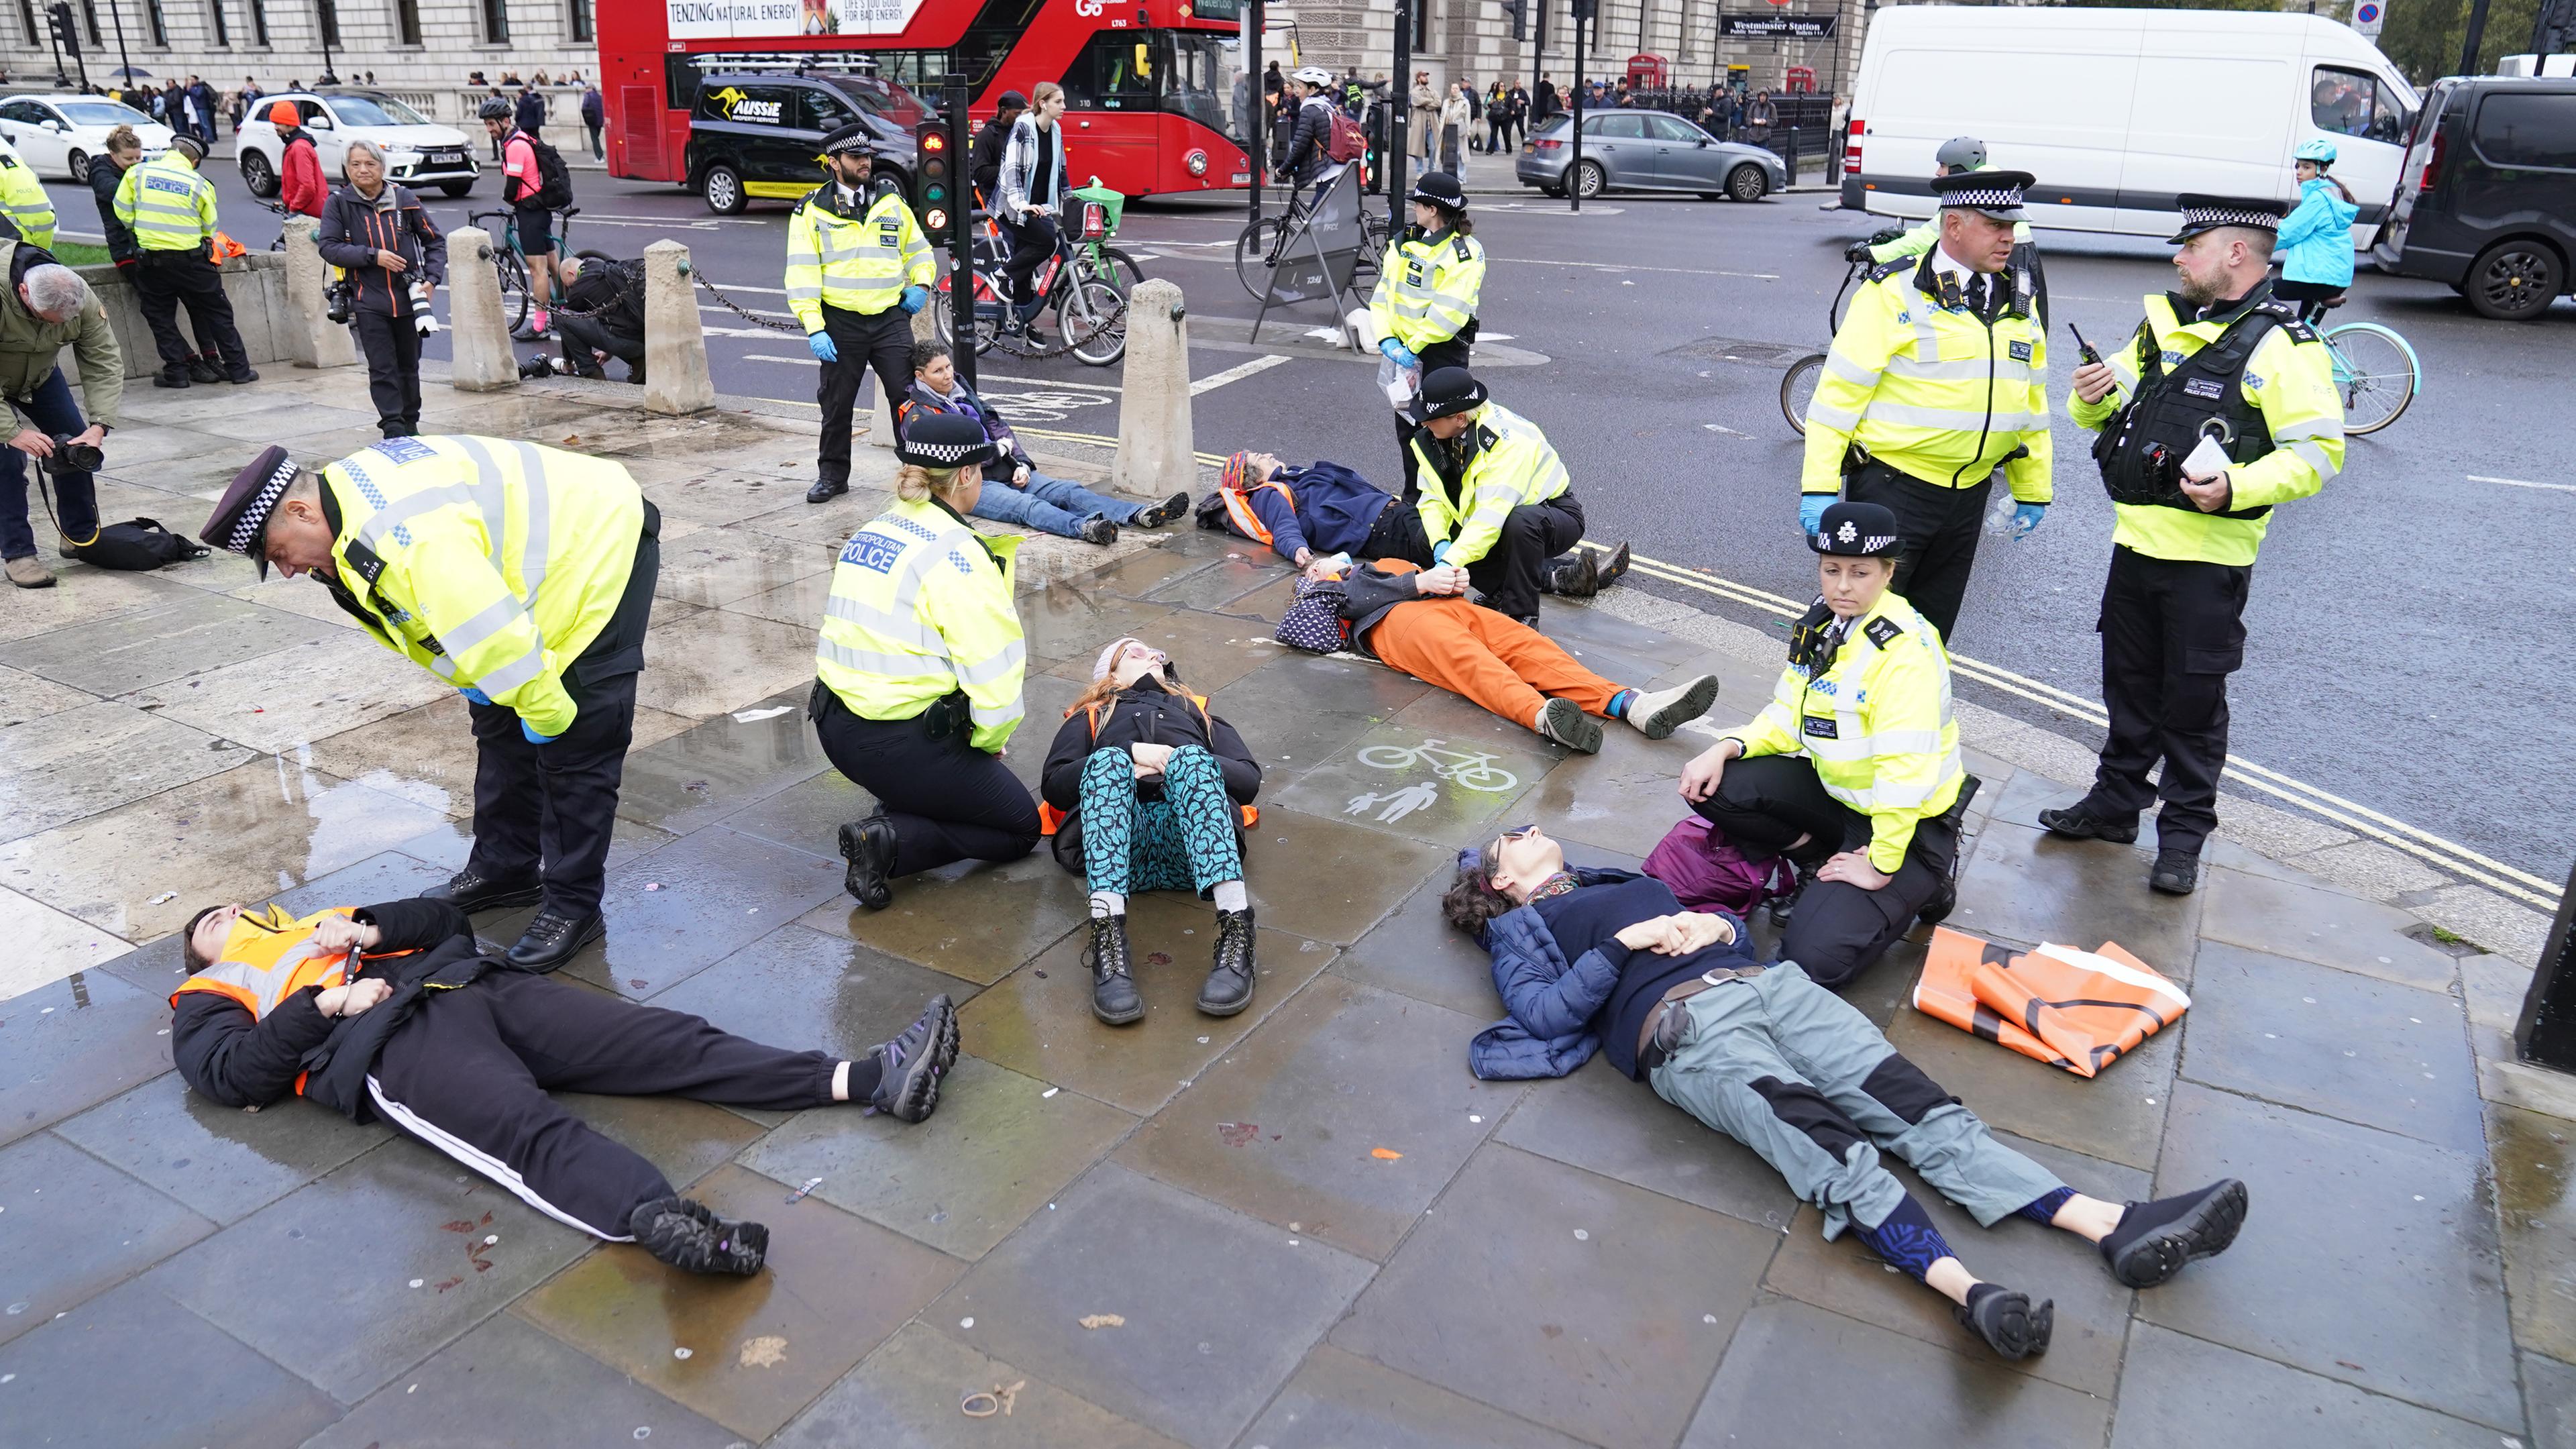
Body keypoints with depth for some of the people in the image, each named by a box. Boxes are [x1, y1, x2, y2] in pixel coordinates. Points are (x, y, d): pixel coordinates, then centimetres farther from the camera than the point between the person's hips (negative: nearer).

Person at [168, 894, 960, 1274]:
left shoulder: (322, 929, 40)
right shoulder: (211, 994, 26)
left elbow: (445, 918, 27)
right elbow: (226, 1073, 4)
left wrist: (367, 931, 10)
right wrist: (325, 1004, -5)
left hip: (474, 985, 5)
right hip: (389, 1044, -5)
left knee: (667, 1039, -15)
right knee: (535, 1130, -36)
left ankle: (862, 1079, -29)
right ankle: (660, 1220, -65)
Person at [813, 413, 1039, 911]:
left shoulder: (868, 533, 8)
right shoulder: (957, 554, -17)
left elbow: (872, 637, 13)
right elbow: (995, 669, -20)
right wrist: (990, 738, 0)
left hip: (836, 725, 8)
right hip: (902, 746, -8)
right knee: (1020, 828, 11)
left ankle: (901, 806, 14)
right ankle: (891, 840, -10)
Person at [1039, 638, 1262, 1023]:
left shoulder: (1196, 713, 41)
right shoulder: (1088, 718, 38)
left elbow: (1249, 779, 22)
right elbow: (1053, 785, 17)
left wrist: (1179, 764, 3)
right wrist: (1131, 754, 3)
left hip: (1188, 841, 1)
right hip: (1118, 843, 0)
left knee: (1192, 758, -32)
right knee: (1108, 759, -32)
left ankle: (1235, 931, -52)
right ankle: (1108, 942, -51)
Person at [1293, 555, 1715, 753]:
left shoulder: (1385, 565, 47)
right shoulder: (1318, 590, 28)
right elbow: (1357, 598, 5)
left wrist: (1453, 577, 6)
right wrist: (1421, 582, -5)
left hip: (1445, 605, 6)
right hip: (1394, 623, -5)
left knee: (1525, 642, -22)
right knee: (1465, 658, -37)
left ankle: (1632, 704, -45)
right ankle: (1543, 716, -68)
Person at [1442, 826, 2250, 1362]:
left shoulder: (1629, 884, 35)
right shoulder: (1520, 927, 18)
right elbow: (1545, 1012, -1)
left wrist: (1715, 926, 8)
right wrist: (1624, 943, -6)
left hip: (1763, 983, 5)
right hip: (1682, 1027, -5)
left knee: (1919, 1109, -15)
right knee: (1833, 1146, -30)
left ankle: (2113, 1228, -27)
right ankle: (1970, 1295, -48)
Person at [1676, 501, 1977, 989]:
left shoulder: (1906, 650, -25)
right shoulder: (1820, 624, 1)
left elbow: (1905, 773, -28)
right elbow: (1788, 719, 6)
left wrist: (1881, 867, -24)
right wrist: (1726, 749, -12)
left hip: (1907, 821, -7)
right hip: (1835, 790, 7)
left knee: (1814, 956, -19)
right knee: (1716, 788, -14)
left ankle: (1918, 884, 7)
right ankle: (1822, 863, 5)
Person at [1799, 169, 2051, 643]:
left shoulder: (2017, 302, 10)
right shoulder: (1895, 293, -11)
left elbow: (2030, 402, 18)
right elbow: (1839, 393, -14)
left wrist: (2032, 491, 19)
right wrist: (1819, 488, -18)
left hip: (1968, 494, 6)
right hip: (1891, 486, -6)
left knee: (1933, 627, 16)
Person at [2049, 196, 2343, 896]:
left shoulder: (2282, 343, -11)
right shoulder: (2167, 323, 12)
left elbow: (2318, 453, -16)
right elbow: (2113, 407, 20)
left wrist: (2237, 488, -30)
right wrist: (2094, 396, -3)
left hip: (2208, 556, -7)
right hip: (2137, 541, 7)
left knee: (2194, 699, 4)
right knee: (2129, 684, 17)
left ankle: (2184, 834, 17)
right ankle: (2116, 802, 32)